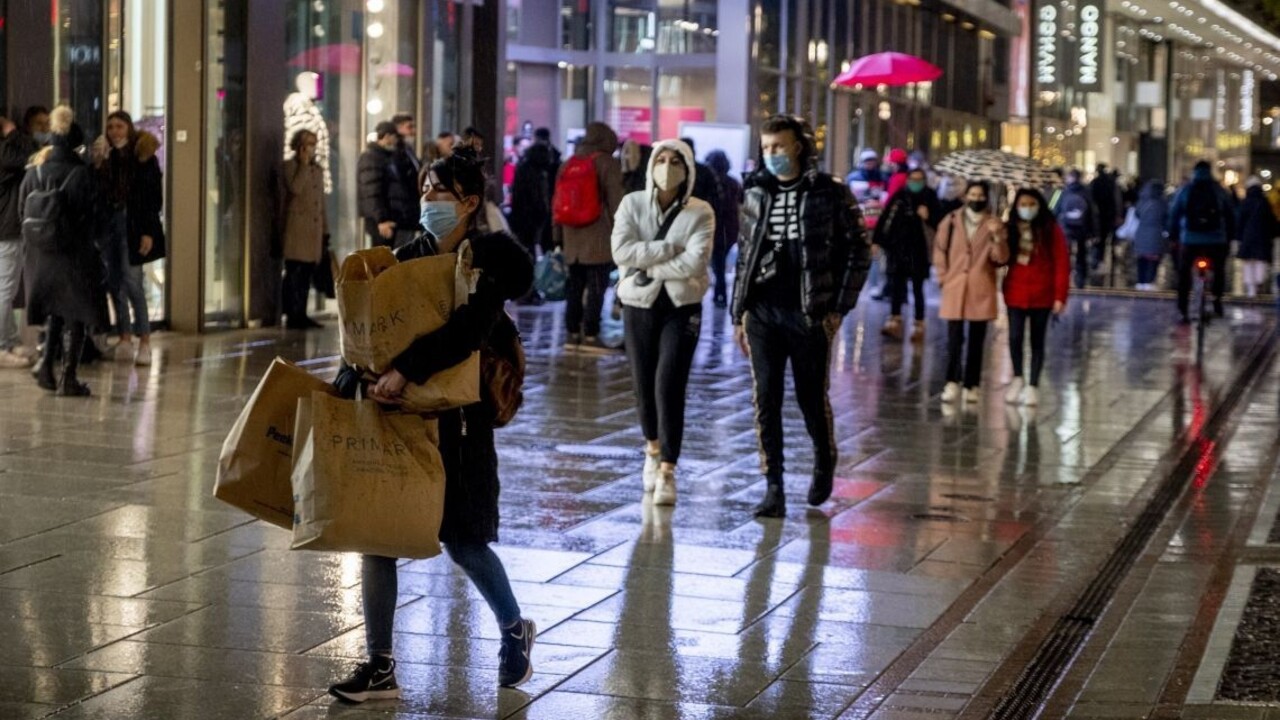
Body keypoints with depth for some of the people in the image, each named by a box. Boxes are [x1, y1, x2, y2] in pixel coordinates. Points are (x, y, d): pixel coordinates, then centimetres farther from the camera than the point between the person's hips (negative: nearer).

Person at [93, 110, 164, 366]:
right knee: (114, 282, 7)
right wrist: (96, 165, -7)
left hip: (133, 224, -6)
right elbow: (98, 193, 7)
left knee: (132, 281, -10)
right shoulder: (107, 158, 9)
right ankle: (125, 338, 16)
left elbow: (154, 196, -8)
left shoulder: (143, 157, -6)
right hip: (109, 222, 6)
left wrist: (148, 231, -13)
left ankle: (144, 342, -5)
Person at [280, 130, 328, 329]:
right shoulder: (290, 166, 0)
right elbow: (295, 188, -19)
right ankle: (293, 316, -8)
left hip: (314, 230, 7)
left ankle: (301, 315, 8)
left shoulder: (317, 170, 20)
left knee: (307, 273, 5)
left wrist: (325, 230, 17)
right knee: (295, 272, -8)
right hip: (296, 228, -7)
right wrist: (303, 165, -12)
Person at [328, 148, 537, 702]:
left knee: (463, 541, 3)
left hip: (456, 418, -6)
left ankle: (515, 630, 30)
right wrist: (347, 383, -2)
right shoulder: (408, 257, 10)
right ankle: (381, 667, 8)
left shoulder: (486, 260, -9)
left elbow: (468, 329, -26)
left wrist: (405, 371, -33)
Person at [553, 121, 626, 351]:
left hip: (572, 239, 6)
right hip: (599, 240, -6)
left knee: (574, 287, 11)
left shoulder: (567, 165, 15)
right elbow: (615, 203, -7)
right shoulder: (607, 164, -3)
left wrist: (558, 238, 20)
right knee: (596, 288, -4)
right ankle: (590, 335, -7)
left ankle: (572, 334, 12)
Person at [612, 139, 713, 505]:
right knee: (644, 386, 11)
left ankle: (667, 471, -10)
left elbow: (694, 262, -18)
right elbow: (621, 251, -15)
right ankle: (653, 449, 37)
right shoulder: (632, 204, 0)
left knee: (669, 386, -13)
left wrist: (648, 265, -14)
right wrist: (670, 248, -18)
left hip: (681, 307, -2)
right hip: (639, 305, 2)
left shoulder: (700, 213, -5)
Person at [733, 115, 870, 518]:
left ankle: (825, 462, 33)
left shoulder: (831, 194, -2)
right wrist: (738, 314, 11)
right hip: (763, 313, 3)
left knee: (812, 398, 6)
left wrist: (839, 307, -7)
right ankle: (774, 489, 2)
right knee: (766, 401, -1)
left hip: (810, 314, -3)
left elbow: (858, 251, -1)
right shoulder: (756, 197, 10)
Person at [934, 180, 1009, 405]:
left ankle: (972, 385, 11)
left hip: (981, 290, 0)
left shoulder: (993, 224, 3)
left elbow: (1001, 258, -5)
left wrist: (998, 237, -22)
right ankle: (952, 383, -3)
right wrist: (944, 276, 6)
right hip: (955, 288, 0)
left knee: (977, 340, 5)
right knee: (954, 338, -6)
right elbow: (940, 249, 13)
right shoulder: (951, 221, 4)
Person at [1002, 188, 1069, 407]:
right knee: (1015, 338, -4)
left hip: (1041, 294, -2)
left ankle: (1033, 386, 16)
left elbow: (1062, 263, -7)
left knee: (1037, 340, 7)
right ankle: (1017, 378, 20)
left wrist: (1060, 295, -11)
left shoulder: (1051, 230, -5)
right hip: (1015, 292, 2)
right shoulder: (1010, 229, 3)